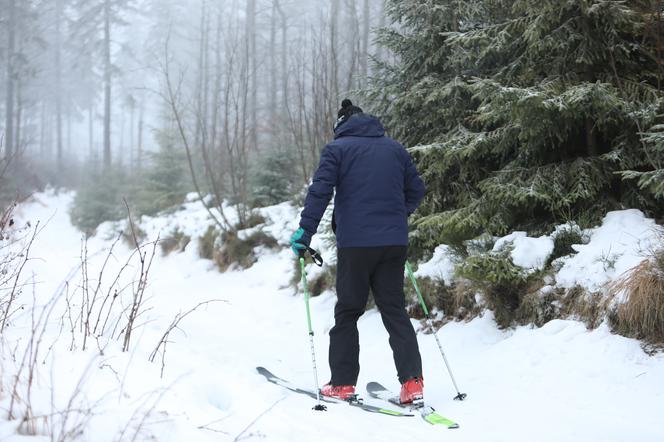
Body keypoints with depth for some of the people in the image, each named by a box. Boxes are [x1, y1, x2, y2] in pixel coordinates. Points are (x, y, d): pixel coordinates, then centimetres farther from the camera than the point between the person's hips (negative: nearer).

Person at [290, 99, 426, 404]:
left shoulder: (337, 149, 1)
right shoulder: (395, 148, 14)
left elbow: (320, 191, -10)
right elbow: (416, 190, 17)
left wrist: (305, 231, -7)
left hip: (355, 244, -4)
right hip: (394, 243, 4)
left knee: (347, 312, 6)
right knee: (395, 310, 8)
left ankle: (343, 383, 5)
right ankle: (412, 381, -3)